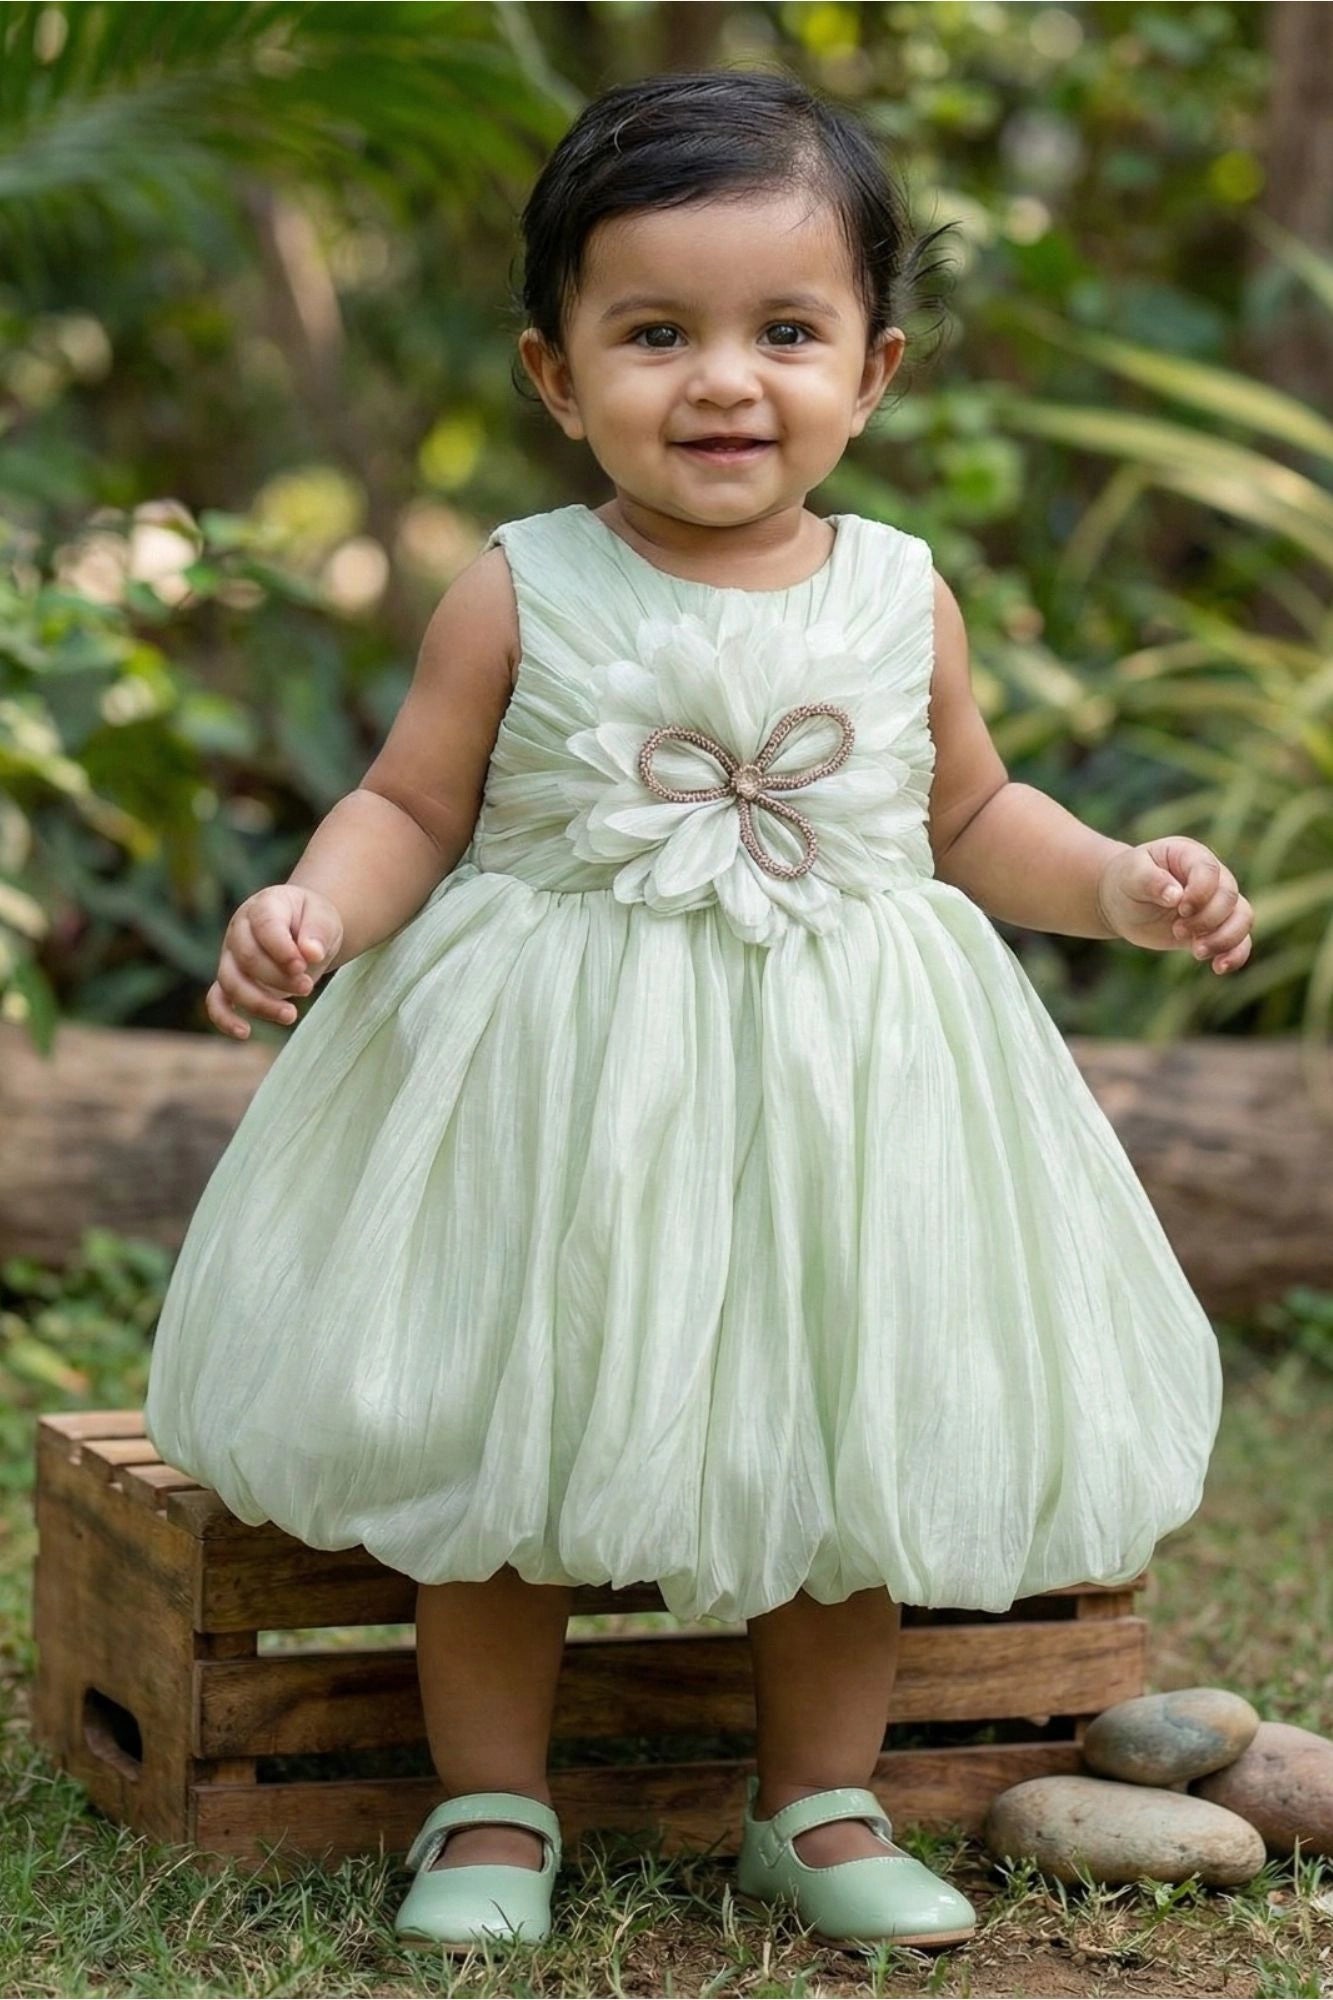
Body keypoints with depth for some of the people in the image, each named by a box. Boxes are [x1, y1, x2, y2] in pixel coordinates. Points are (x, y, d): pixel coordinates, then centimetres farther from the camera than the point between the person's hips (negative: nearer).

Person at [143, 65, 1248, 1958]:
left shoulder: (901, 597, 0)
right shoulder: (521, 597, -9)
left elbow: (971, 815, 12)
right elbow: (413, 806, -4)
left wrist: (1121, 879, -3)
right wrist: (314, 909, -23)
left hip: (835, 1093, 2)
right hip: (559, 1098, -2)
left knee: (848, 1447, 11)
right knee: (509, 1446, 6)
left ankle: (821, 1803, 30)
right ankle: (492, 1802, 25)